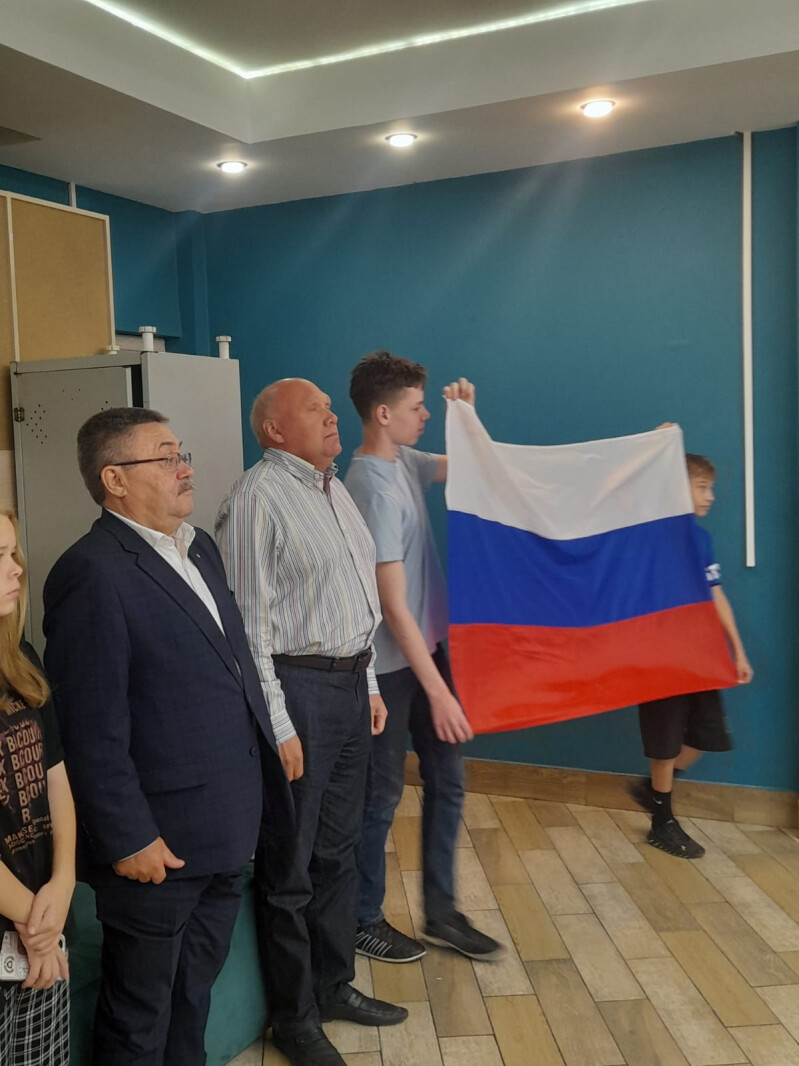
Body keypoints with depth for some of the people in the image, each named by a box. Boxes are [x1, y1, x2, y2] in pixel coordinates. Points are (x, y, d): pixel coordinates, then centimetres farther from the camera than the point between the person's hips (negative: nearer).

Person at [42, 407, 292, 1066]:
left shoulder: (200, 548, 8)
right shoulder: (92, 574, -19)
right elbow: (93, 731, -20)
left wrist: (263, 770, 13)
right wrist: (128, 840, -17)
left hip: (227, 831, 8)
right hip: (157, 844, -8)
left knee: (196, 991, 26)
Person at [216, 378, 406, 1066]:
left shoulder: (334, 488, 13)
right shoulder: (258, 498, -13)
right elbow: (251, 623, -17)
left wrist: (369, 685, 16)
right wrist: (277, 726, -18)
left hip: (351, 683, 8)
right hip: (297, 688, -8)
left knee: (338, 849, 20)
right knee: (290, 866, 6)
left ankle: (335, 986, 37)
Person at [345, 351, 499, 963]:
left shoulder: (403, 462, 5)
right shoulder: (374, 487, -23)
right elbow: (393, 604, -25)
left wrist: (465, 414, 2)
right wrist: (438, 690, -23)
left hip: (427, 647, 9)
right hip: (392, 666, -9)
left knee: (447, 783, 15)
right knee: (382, 796, 7)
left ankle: (441, 913, 29)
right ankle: (365, 923, 26)